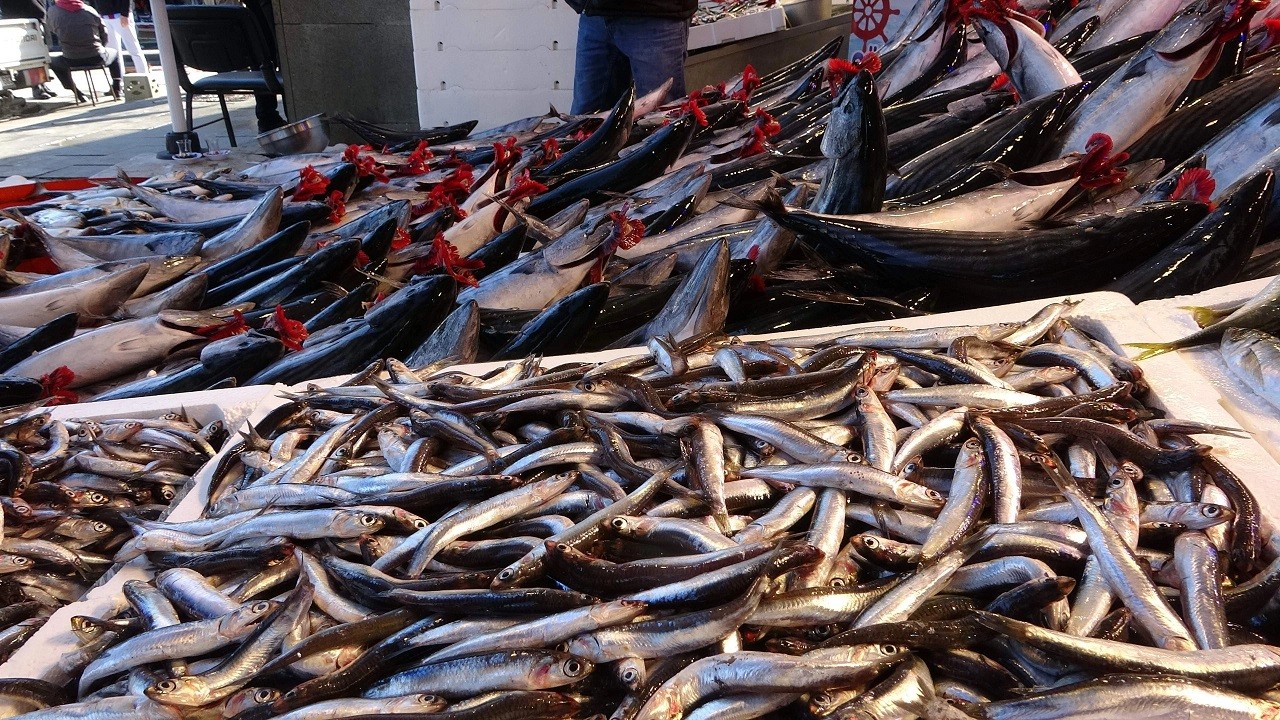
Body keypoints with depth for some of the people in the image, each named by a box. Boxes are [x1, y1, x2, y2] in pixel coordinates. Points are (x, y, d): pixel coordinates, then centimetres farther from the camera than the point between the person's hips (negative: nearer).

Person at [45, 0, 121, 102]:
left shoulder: (53, 12, -2)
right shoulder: (90, 10, 1)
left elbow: (51, 29, 17)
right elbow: (104, 35, 7)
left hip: (71, 61, 0)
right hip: (97, 58, 0)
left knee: (54, 63, 33)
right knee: (114, 53, 33)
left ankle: (77, 93, 22)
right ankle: (116, 90, 24)